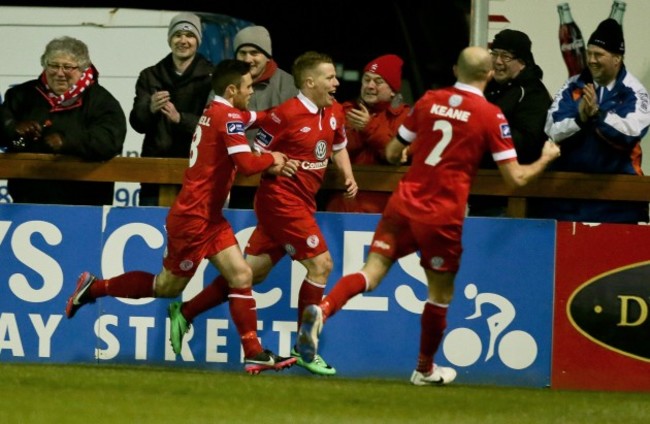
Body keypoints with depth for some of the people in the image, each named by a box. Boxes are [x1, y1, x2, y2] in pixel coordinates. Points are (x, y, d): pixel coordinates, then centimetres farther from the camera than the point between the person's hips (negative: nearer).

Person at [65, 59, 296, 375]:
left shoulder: (216, 112, 9)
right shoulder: (228, 117, -17)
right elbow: (246, 163, -25)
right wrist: (271, 159, -7)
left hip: (210, 218, 9)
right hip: (193, 218, -9)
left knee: (241, 276, 1)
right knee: (167, 286, 3)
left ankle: (254, 354, -1)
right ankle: (94, 288, 16)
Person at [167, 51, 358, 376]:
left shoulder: (334, 112, 8)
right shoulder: (287, 114, -16)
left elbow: (338, 146, 26)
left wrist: (348, 176, 11)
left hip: (302, 202, 8)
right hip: (282, 199, -8)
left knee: (252, 272, 10)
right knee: (320, 264, -11)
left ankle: (185, 313, 19)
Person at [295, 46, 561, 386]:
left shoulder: (429, 100, 6)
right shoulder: (491, 116, -6)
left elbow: (392, 154, 14)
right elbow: (516, 178, -4)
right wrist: (545, 159, 15)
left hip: (404, 204, 3)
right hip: (443, 216, -3)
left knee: (370, 274, -1)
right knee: (441, 292, 16)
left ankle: (321, 311, -29)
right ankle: (425, 369, 29)